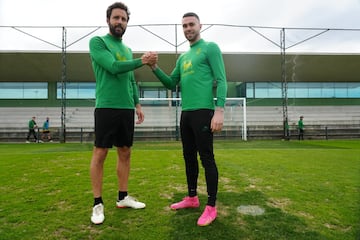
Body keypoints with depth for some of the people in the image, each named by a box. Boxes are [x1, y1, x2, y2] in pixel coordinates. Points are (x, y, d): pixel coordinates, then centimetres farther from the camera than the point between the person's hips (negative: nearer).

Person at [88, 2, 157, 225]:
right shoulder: (97, 42, 0)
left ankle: (123, 197, 22)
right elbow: (113, 67, -15)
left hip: (126, 108, 7)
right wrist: (142, 61, -11)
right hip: (106, 107, -7)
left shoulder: (128, 49, 20)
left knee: (125, 152, 9)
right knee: (100, 153, -2)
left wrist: (137, 103, 13)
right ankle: (98, 203, 9)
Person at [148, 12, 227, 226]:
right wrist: (155, 68, 3)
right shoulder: (183, 57, 21)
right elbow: (171, 84, 18)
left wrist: (220, 110, -19)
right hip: (186, 113, 8)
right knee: (189, 157, 12)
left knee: (206, 158, -5)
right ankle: (192, 198, 26)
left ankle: (211, 207, 5)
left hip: (203, 112, -7)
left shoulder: (210, 48, 1)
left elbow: (221, 81, -8)